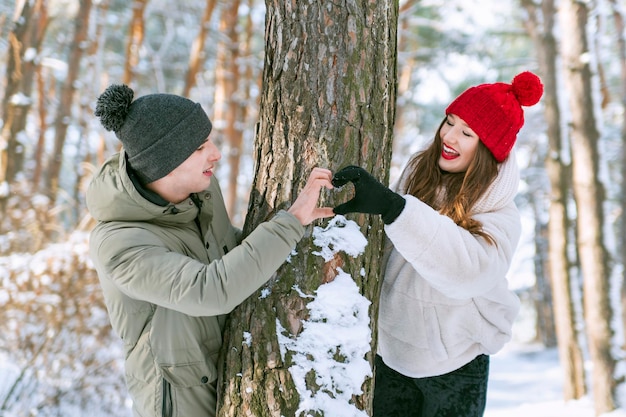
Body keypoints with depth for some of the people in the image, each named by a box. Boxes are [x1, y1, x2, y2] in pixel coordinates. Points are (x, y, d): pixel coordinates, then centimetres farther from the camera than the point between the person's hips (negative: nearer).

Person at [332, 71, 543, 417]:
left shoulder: (500, 216, -19)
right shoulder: (417, 172, -5)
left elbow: (470, 270, -41)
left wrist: (392, 206, -48)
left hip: (454, 366, -4)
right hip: (390, 349, 4)